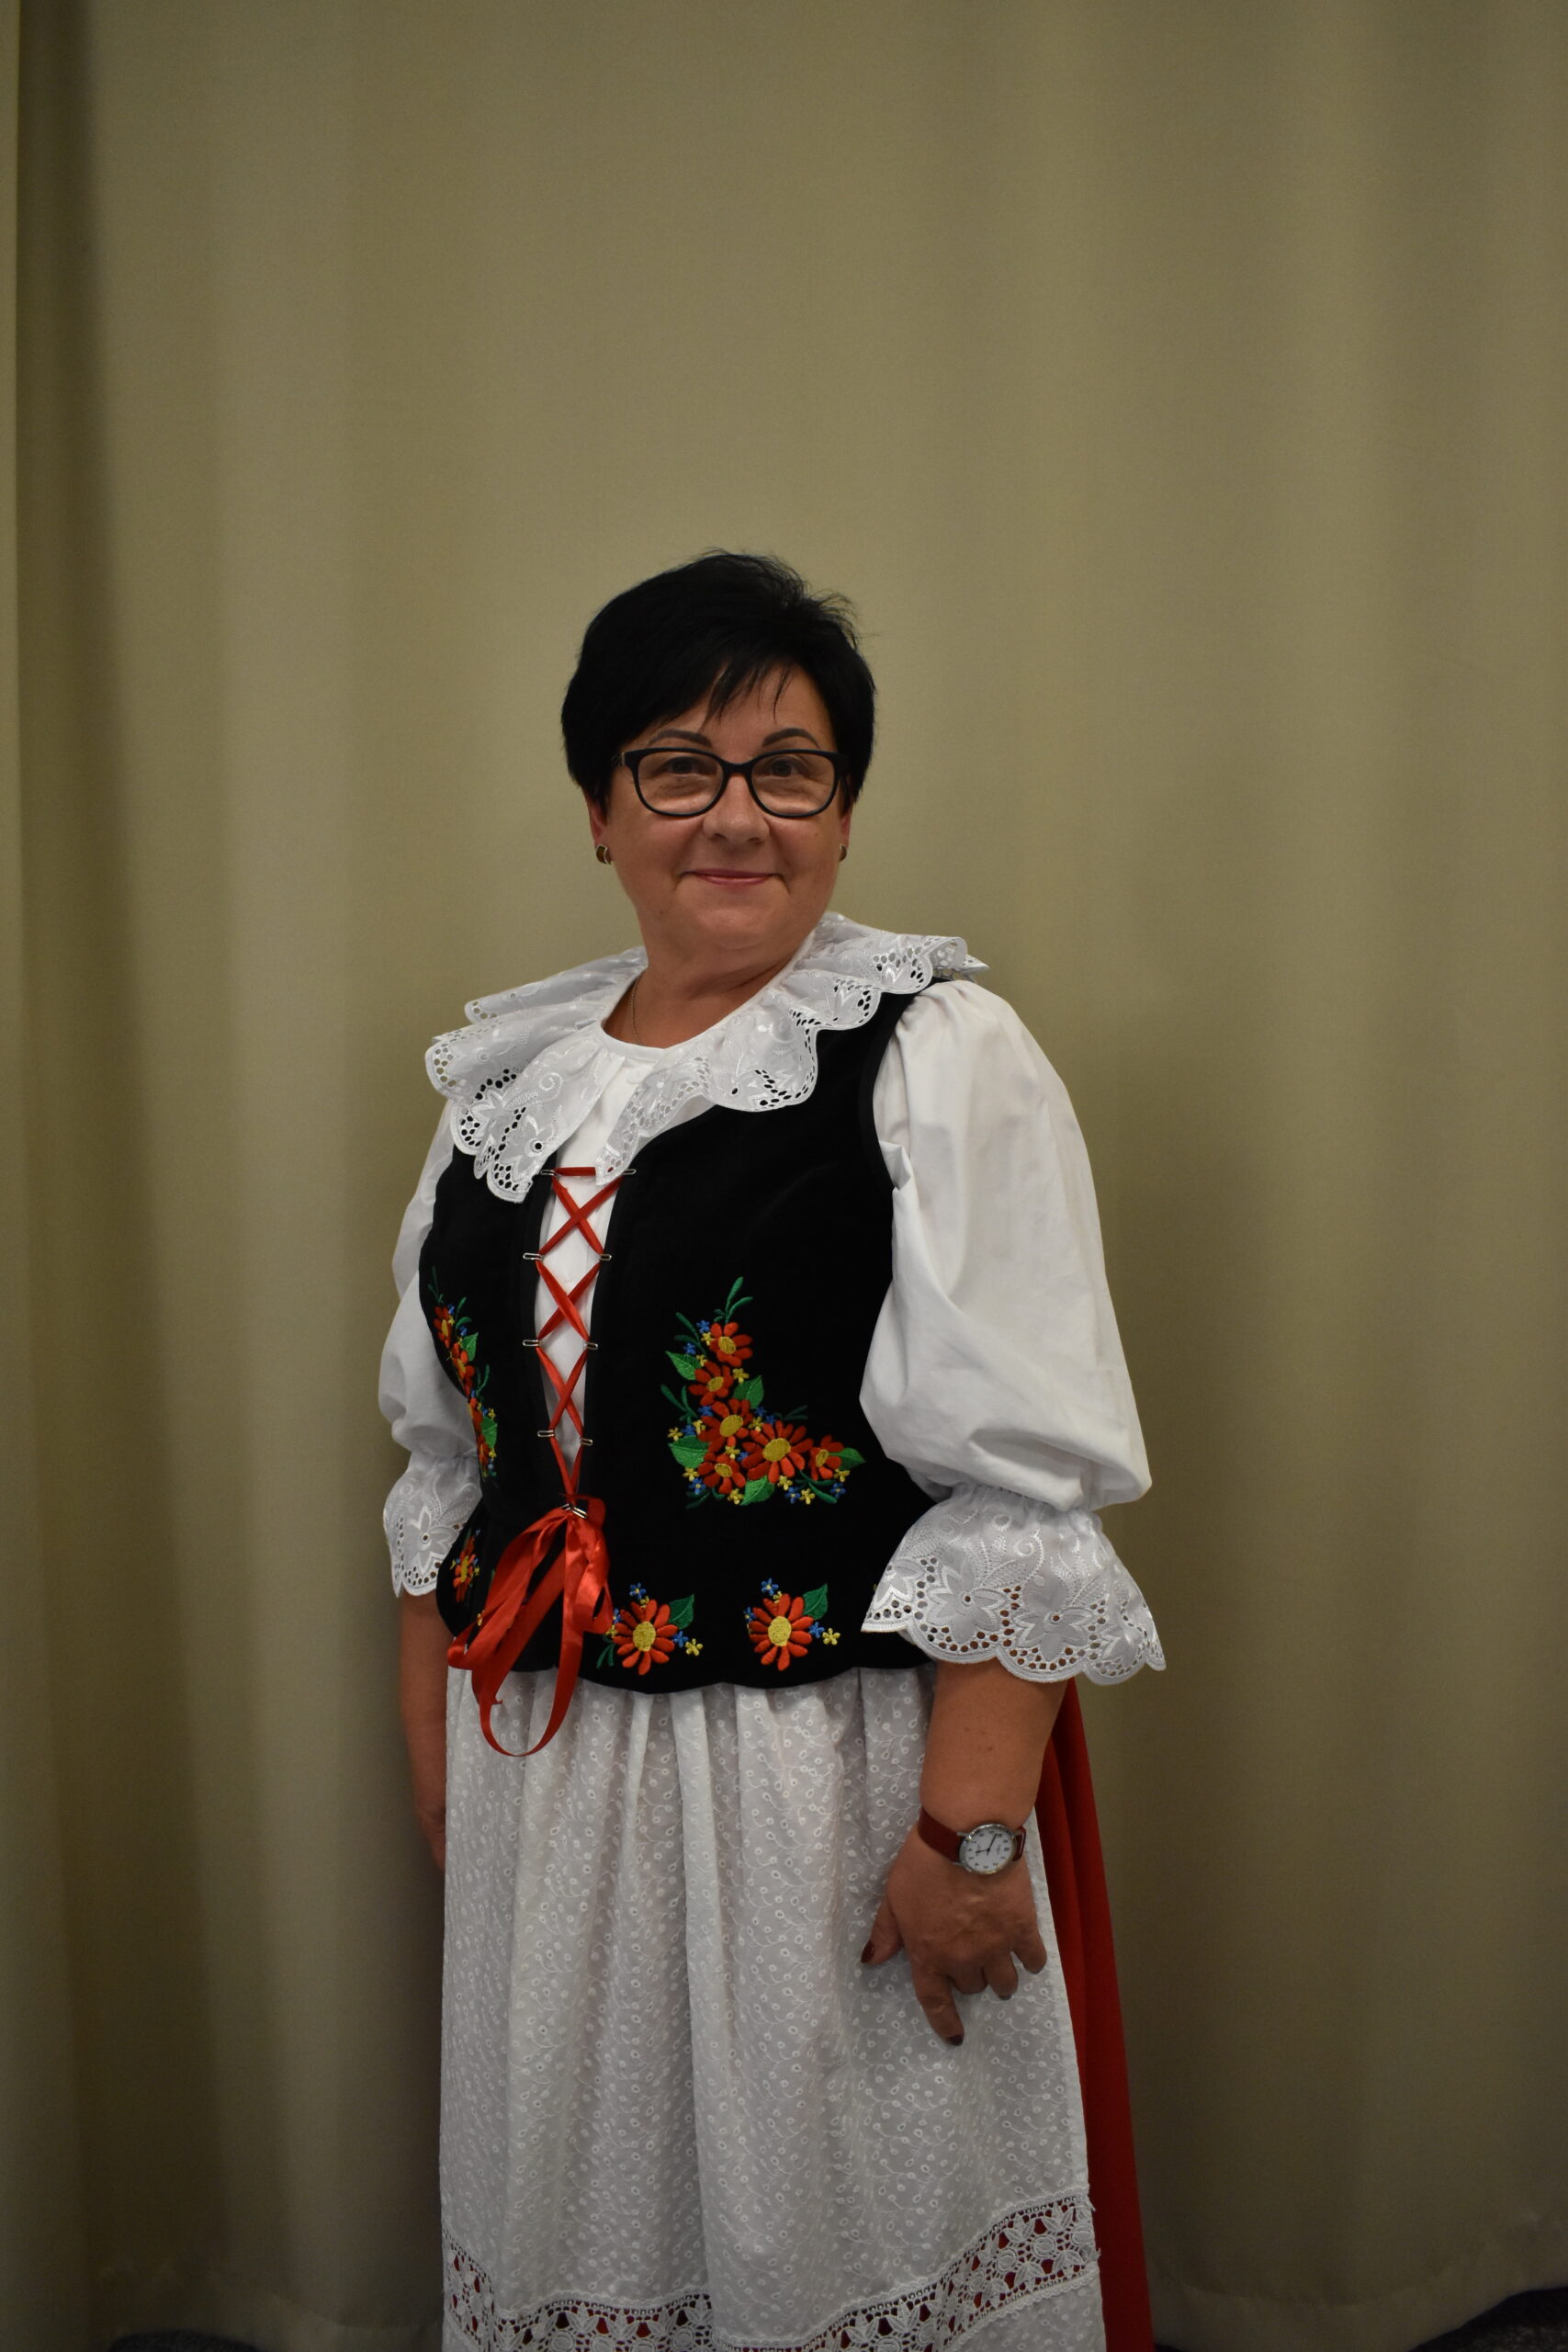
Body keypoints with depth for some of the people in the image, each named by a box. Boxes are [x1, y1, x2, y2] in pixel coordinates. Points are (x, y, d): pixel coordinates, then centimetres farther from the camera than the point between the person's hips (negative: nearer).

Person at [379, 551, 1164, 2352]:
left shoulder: (943, 1058, -10)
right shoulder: (511, 1072, 7)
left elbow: (1024, 1493, -14)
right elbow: (445, 1447, 14)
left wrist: (971, 1830, -18)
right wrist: (434, 1750, 12)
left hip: (831, 1780, -5)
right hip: (540, 1780, 5)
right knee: (576, 2206, 20)